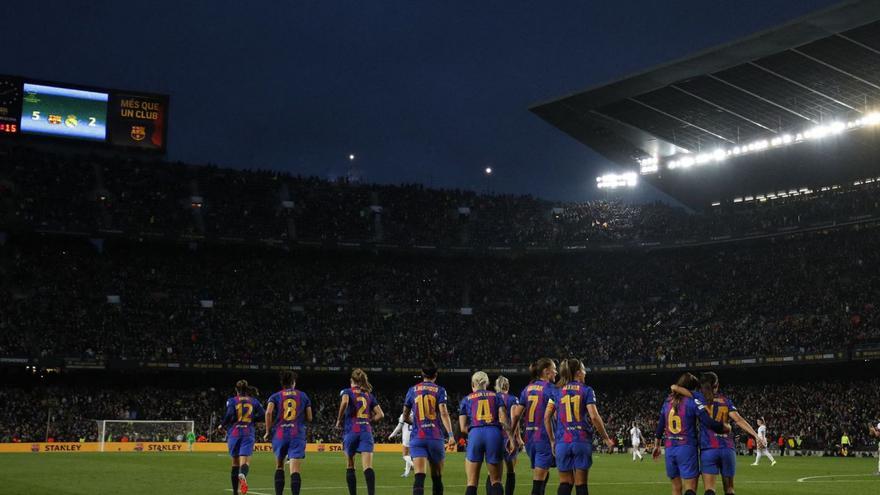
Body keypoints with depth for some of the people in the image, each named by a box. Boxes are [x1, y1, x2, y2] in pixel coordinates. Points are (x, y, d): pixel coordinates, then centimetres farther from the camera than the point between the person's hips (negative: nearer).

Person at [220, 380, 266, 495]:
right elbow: (262, 414, 0)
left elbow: (229, 415, -13)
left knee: (235, 462, 13)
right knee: (245, 461, -11)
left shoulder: (232, 401, 3)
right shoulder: (254, 401, 9)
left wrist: (222, 425, 2)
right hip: (248, 433, 0)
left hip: (234, 433, 0)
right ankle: (243, 475, -46)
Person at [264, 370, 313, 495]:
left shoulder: (275, 396, 9)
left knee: (279, 467, 20)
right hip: (298, 435, -1)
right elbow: (309, 418, 12)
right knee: (295, 470, -11)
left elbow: (268, 412, -9)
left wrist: (268, 431, -1)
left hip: (279, 434, 1)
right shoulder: (303, 396, 14)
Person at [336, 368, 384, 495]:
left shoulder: (347, 391, 7)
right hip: (366, 431, 2)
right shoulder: (369, 395, 18)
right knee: (368, 467, -12)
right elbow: (380, 414, 12)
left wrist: (339, 420, -6)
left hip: (351, 431, -2)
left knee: (350, 467, 15)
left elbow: (345, 402, -17)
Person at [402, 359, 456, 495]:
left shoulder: (412, 390, 9)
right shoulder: (439, 390, 2)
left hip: (417, 438, 1)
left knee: (419, 476, -12)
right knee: (437, 477, 14)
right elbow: (443, 413, -12)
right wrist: (450, 435, -17)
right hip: (435, 437, -1)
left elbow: (405, 417, 16)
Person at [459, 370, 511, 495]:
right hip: (494, 433, 1)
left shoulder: (466, 399, 19)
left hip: (475, 434, -1)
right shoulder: (496, 396, 20)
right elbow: (504, 421, 5)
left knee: (472, 482, 5)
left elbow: (463, 428, 12)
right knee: (496, 480, 11)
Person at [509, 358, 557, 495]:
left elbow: (516, 414, 8)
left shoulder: (528, 388, 10)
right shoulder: (550, 388, -9)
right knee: (538, 481, -4)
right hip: (545, 437, -7)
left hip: (530, 437, 7)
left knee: (543, 475, 21)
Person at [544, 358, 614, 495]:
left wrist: (552, 440, 13)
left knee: (565, 483, 8)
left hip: (563, 442, 2)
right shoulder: (586, 391, -2)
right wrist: (606, 438, -1)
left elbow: (546, 417, 3)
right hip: (582, 441, -2)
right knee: (581, 484, 5)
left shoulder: (557, 391, 7)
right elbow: (594, 417, -11)